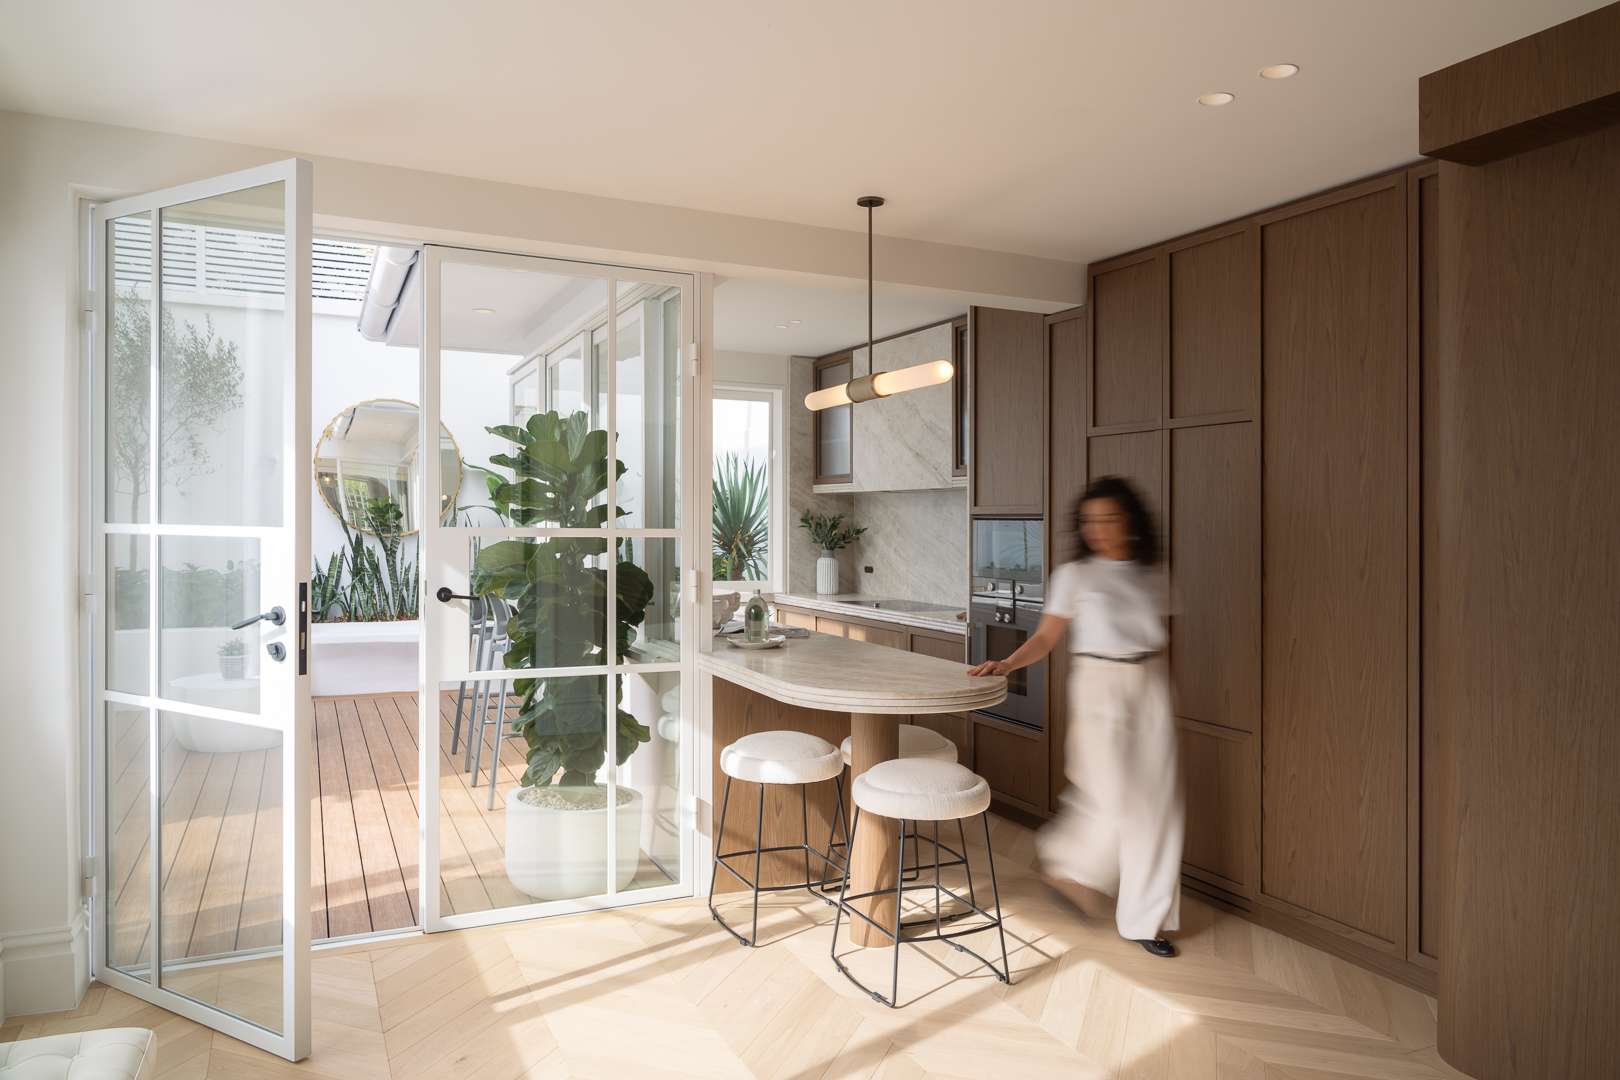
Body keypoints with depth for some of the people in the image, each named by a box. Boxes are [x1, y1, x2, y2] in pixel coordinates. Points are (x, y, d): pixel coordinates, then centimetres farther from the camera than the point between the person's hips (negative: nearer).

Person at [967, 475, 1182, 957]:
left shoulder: (1150, 575, 7)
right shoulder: (1074, 575, -3)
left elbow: (1158, 637, 12)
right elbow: (1046, 636, -6)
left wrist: (1161, 697, 11)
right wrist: (1007, 664, -21)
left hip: (1151, 687, 4)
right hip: (1099, 686, -4)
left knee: (1156, 804, 4)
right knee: (1115, 800, -9)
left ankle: (1146, 919, 17)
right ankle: (1067, 858, 22)